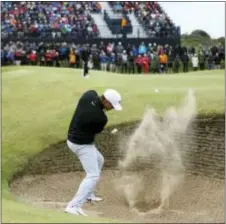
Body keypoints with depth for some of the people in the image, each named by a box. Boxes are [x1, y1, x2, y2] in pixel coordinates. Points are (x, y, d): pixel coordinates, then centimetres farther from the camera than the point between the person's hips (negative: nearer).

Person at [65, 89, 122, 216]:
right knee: (93, 176, -11)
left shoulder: (90, 94, -12)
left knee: (99, 161, 29)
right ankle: (73, 206, -21)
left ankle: (88, 195, 36)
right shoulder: (102, 118, -28)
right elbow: (96, 131, -4)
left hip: (73, 139, 9)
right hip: (83, 145, -9)